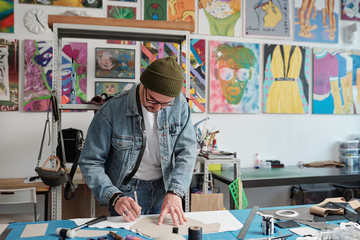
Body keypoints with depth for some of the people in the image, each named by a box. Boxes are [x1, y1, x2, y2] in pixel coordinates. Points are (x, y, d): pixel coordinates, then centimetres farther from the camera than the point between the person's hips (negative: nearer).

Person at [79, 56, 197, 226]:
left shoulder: (179, 104, -12)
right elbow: (90, 163, -15)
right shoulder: (112, 111, -20)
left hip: (165, 189, 3)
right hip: (127, 191, -2)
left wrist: (175, 192, -26)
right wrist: (114, 197, -29)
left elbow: (187, 150, -12)